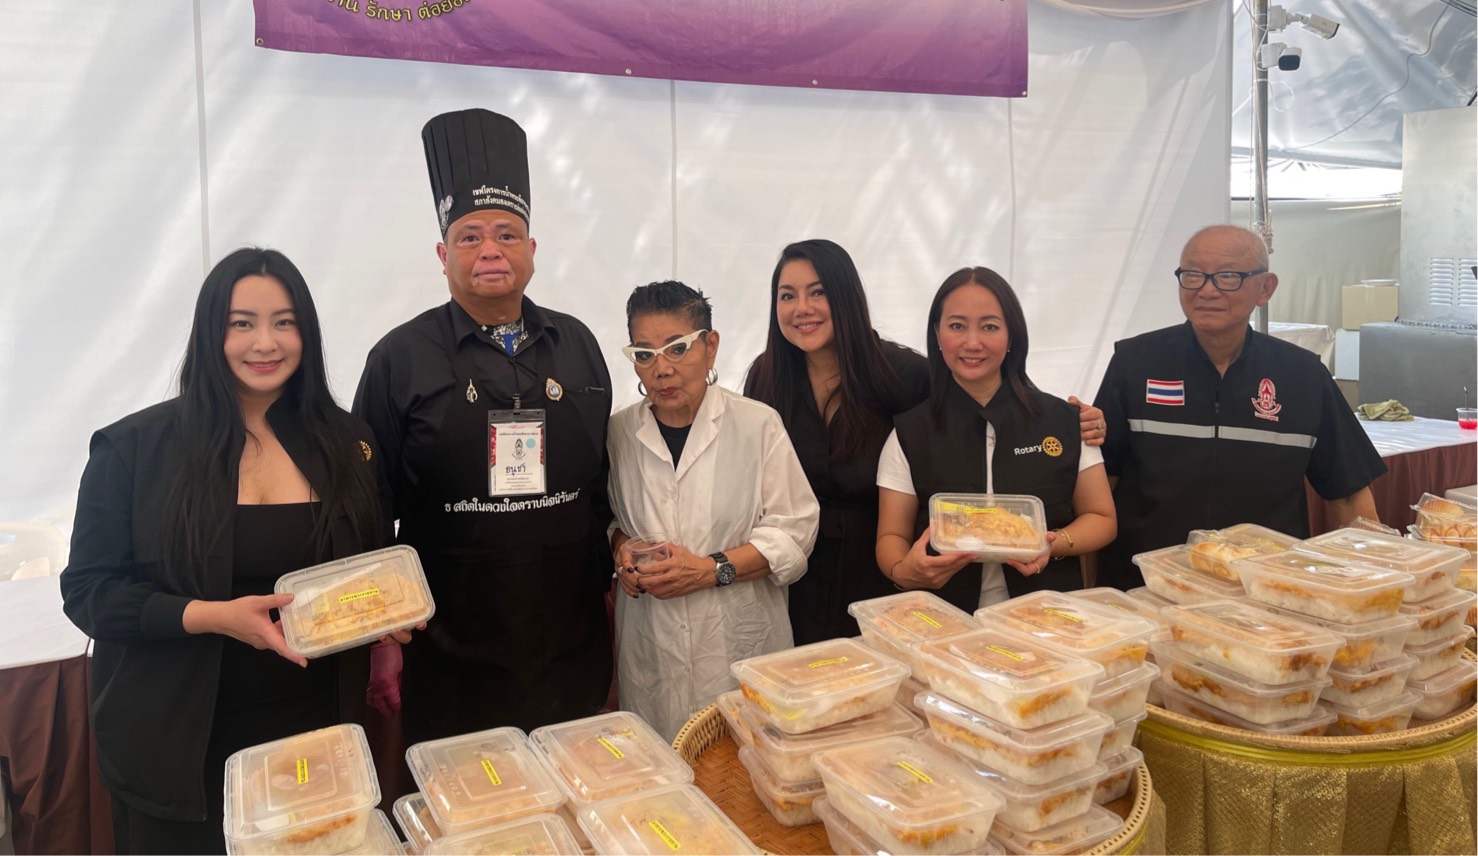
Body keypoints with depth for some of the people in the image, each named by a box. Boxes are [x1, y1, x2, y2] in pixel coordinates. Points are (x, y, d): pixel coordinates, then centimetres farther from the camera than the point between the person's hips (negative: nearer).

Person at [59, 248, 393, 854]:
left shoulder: (346, 444, 2)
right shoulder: (134, 448, -7)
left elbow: (376, 566, 13)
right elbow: (88, 590, -7)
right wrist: (211, 616, -21)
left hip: (317, 730, 3)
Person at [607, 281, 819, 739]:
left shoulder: (758, 424, -3)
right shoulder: (618, 433, 5)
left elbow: (793, 530, -5)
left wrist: (712, 570, -15)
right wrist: (620, 547, -3)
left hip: (741, 645, -2)